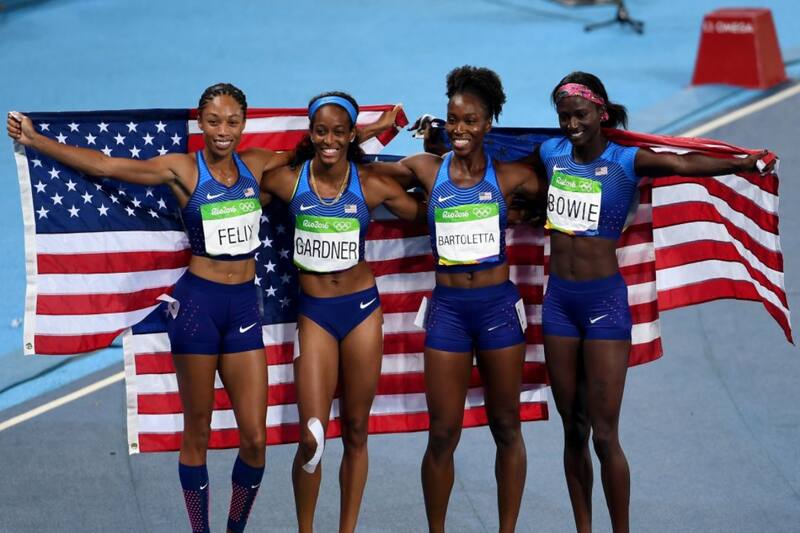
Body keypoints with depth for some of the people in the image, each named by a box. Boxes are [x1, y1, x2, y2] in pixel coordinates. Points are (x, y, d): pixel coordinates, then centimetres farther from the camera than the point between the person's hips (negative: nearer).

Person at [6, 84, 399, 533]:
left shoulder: (256, 164, 6)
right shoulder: (183, 169, -5)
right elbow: (103, 164, -10)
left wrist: (374, 128, 22)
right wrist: (35, 140, -14)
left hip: (245, 306, 4)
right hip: (198, 302, -3)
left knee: (255, 438, 1)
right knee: (197, 433, 5)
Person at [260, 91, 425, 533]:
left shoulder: (371, 185, -3)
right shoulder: (288, 181, -4)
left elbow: (426, 215, 4)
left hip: (362, 309, 1)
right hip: (314, 313, -1)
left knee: (356, 432, 9)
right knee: (311, 438, -8)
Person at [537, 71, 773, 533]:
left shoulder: (626, 161, -8)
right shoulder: (551, 153, 5)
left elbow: (683, 163, -25)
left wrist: (741, 163, -40)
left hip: (605, 300, -4)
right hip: (559, 299, 4)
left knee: (604, 435, -4)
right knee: (573, 430, 11)